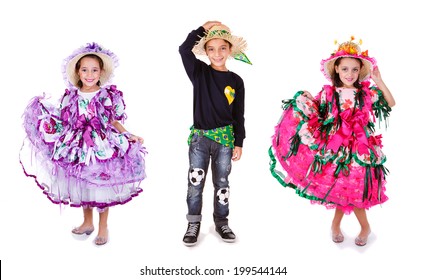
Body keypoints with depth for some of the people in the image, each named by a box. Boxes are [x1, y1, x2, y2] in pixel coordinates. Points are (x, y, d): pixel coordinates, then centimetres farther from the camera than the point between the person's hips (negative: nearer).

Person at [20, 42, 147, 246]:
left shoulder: (110, 95, -6)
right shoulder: (71, 96, 1)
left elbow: (115, 123, 1)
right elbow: (62, 123, 7)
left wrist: (130, 137, -10)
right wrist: (43, 109, 5)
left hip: (102, 147, -3)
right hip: (78, 148, 3)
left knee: (102, 187, 6)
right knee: (81, 187, 15)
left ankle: (103, 227, 24)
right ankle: (87, 222, 36)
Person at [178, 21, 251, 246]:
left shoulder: (236, 81, 2)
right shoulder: (199, 72, 0)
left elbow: (239, 115, 4)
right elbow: (184, 49, -18)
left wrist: (239, 143, 1)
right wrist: (204, 28, -14)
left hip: (225, 137, 1)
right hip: (200, 136, -1)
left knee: (222, 182, 11)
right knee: (195, 182, 1)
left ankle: (221, 222, 24)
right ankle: (193, 224, 14)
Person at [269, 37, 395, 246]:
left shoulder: (367, 93, 0)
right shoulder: (328, 93, 0)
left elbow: (391, 104, -3)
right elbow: (317, 117, 8)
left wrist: (380, 83, -11)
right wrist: (305, 102, -8)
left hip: (360, 148, 0)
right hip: (336, 148, 0)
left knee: (349, 189, 1)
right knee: (344, 189, 6)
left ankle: (336, 224, 26)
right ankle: (365, 227, 28)